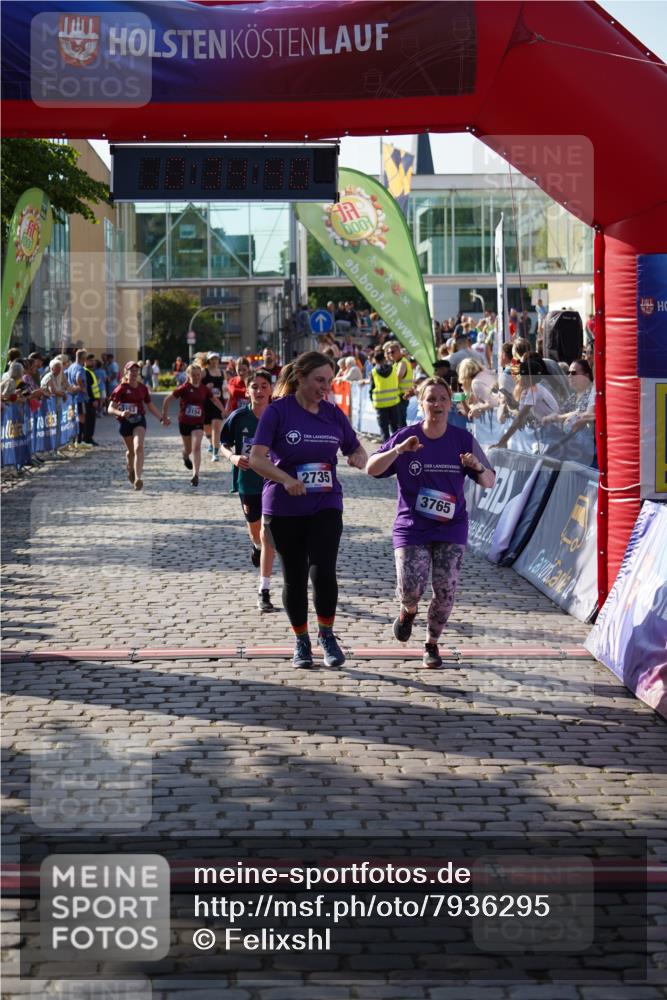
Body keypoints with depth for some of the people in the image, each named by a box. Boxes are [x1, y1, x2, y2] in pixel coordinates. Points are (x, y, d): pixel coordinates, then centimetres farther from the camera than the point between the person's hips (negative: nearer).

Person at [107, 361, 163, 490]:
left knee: (138, 448, -20)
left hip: (139, 421, 1)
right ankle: (130, 470, 47)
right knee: (130, 450, 15)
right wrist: (121, 413, -32)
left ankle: (138, 478, -25)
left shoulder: (143, 388, 5)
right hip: (125, 422, -1)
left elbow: (151, 406, 19)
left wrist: (161, 418, 14)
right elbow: (110, 408, -13)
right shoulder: (121, 389, -7)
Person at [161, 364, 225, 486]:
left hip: (198, 423, 1)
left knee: (196, 447, -16)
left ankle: (196, 475, -18)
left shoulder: (204, 389, -3)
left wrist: (224, 411, 15)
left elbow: (214, 400, 15)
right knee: (188, 449, 16)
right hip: (184, 422, -1)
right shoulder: (184, 388, -13)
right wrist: (165, 416, -6)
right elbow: (167, 399, -8)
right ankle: (186, 457, 54)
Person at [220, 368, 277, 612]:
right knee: (255, 530, 21)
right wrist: (233, 456, -17)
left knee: (267, 536, -10)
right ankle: (256, 545, 61)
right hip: (247, 482, 2)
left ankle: (264, 592, -6)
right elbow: (224, 444, 3)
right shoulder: (239, 417, -7)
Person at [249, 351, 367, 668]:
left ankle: (327, 635, 5)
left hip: (326, 504, 2)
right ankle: (301, 641, 25)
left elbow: (356, 450, 16)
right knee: (294, 576, 7)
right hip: (284, 508, -2)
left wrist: (358, 459, -9)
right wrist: (286, 479, -32)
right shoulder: (278, 411, -8)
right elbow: (256, 458, -15)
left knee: (323, 570, -15)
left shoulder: (333, 414, 5)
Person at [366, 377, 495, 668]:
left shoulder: (463, 439, 0)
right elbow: (372, 469, -6)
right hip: (411, 527, -1)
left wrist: (478, 468, -19)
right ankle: (408, 611, 24)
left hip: (451, 528, 1)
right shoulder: (407, 436, -2)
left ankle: (432, 644, 20)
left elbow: (489, 482, 4)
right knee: (410, 589, -15)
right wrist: (398, 450, -21)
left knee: (445, 592, -5)